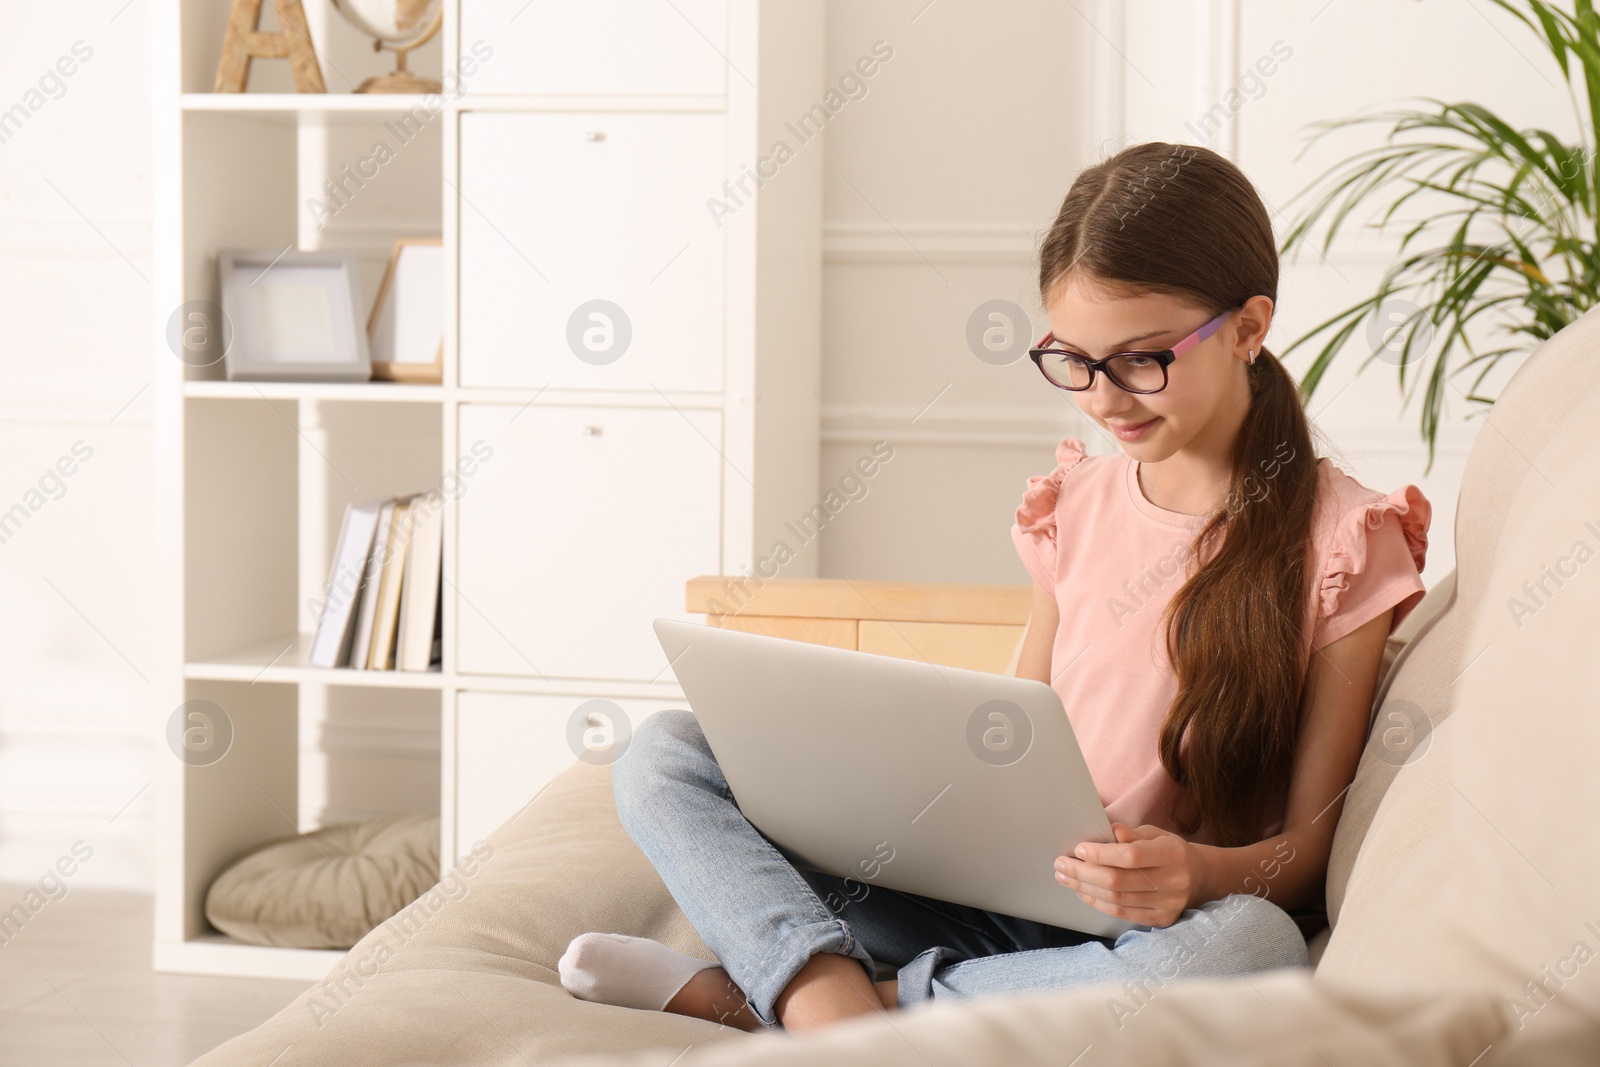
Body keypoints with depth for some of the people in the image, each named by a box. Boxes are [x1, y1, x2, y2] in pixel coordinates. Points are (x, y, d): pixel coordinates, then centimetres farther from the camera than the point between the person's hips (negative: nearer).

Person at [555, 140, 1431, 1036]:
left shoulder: (1342, 536, -5)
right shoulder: (1076, 502, 10)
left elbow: (1309, 845, -5)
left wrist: (1201, 871, -27)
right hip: (1004, 899, 4)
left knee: (1249, 945, -42)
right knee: (668, 752, -5)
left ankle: (752, 999, -29)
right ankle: (831, 994, -33)